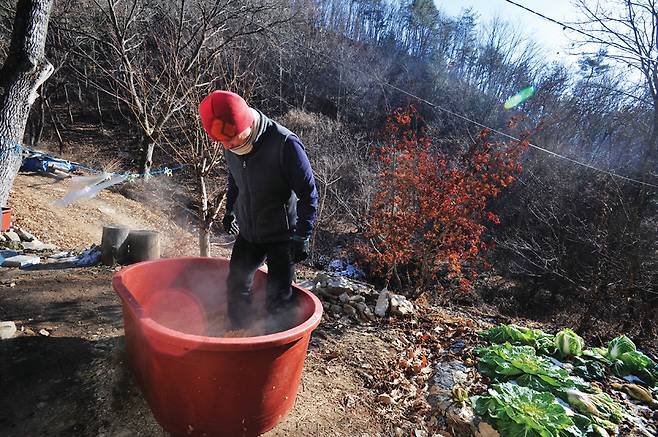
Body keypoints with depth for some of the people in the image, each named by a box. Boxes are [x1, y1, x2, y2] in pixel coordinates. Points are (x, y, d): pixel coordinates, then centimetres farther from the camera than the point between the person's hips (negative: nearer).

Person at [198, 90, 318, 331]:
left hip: (282, 234, -6)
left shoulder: (285, 144, -26)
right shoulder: (231, 147, -6)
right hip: (247, 232, 6)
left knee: (277, 298, 1)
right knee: (236, 287, 16)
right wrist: (230, 210, 21)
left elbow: (308, 193, -19)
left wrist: (302, 237, -18)